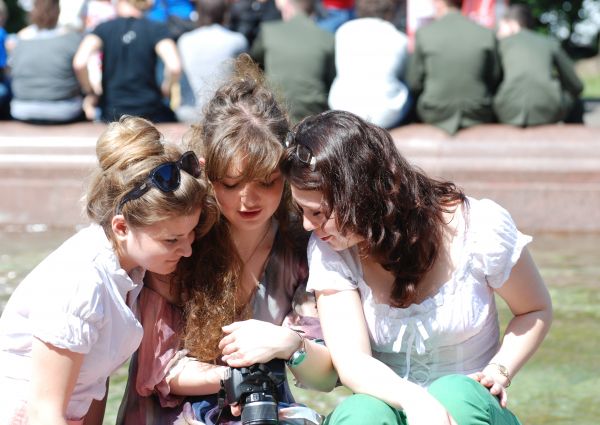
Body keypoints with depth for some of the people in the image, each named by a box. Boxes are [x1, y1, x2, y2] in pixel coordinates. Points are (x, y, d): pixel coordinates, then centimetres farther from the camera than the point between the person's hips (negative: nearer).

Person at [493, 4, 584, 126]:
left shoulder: (502, 43, 20)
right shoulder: (551, 43, 21)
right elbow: (576, 86, 20)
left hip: (509, 115, 0)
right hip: (546, 112, 1)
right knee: (575, 103, 33)